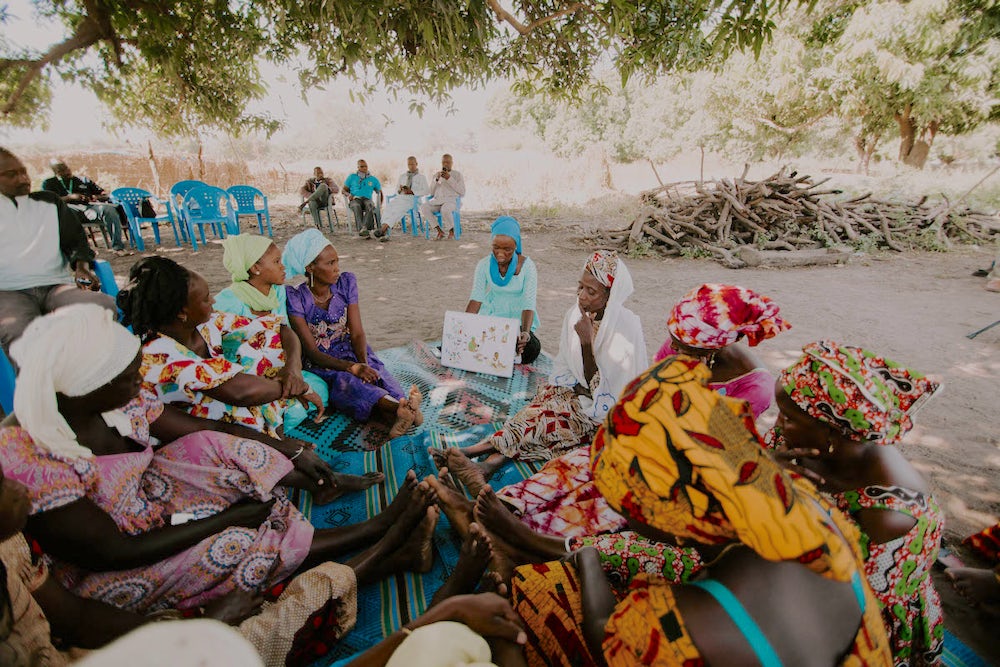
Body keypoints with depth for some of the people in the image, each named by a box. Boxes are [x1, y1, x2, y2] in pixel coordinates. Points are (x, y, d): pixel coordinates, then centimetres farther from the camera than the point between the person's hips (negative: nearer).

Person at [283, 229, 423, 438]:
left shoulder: (346, 282, -3)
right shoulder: (295, 297, -13)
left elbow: (357, 333, -5)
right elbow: (311, 351, -15)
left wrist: (363, 363, -25)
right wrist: (352, 367, -30)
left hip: (350, 352, 4)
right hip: (319, 363, -4)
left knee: (375, 372, -30)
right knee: (346, 380, -36)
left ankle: (400, 412, -60)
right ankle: (399, 409, -62)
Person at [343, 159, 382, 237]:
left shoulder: (373, 179, 23)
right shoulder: (352, 177, 22)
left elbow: (380, 192, 25)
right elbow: (344, 190, 22)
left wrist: (380, 203, 6)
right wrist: (348, 194, -3)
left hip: (367, 199, 0)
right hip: (355, 199, 0)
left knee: (370, 205, -39)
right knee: (356, 206, -39)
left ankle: (364, 227, -54)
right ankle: (361, 229, -57)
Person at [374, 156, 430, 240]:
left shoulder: (422, 177, 17)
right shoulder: (402, 176, 30)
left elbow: (426, 191, 3)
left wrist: (412, 191, -9)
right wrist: (400, 190, 4)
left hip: (412, 199, -4)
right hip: (399, 197, 4)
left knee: (398, 208, -36)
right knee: (388, 206, -31)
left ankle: (384, 228, -46)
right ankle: (385, 233, -43)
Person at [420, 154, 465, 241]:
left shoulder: (457, 174, 13)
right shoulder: (436, 175, 24)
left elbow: (462, 192, -1)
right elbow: (432, 193, 15)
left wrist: (449, 178, -6)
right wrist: (437, 179, 0)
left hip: (451, 200, -4)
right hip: (437, 200, 4)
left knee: (445, 209, -40)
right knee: (423, 207, -29)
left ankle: (451, 230, -12)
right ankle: (439, 230, -20)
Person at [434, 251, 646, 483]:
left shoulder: (626, 326, -17)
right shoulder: (576, 314, -1)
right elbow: (563, 368, 7)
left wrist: (587, 343, -28)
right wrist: (574, 386, -13)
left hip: (606, 411, -5)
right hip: (577, 393, 5)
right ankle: (488, 464, -37)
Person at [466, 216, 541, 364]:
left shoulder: (527, 266, -16)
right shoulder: (484, 265, -8)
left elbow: (528, 305, -20)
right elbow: (476, 298, -10)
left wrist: (525, 332, -38)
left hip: (518, 319, -2)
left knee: (531, 349, -27)